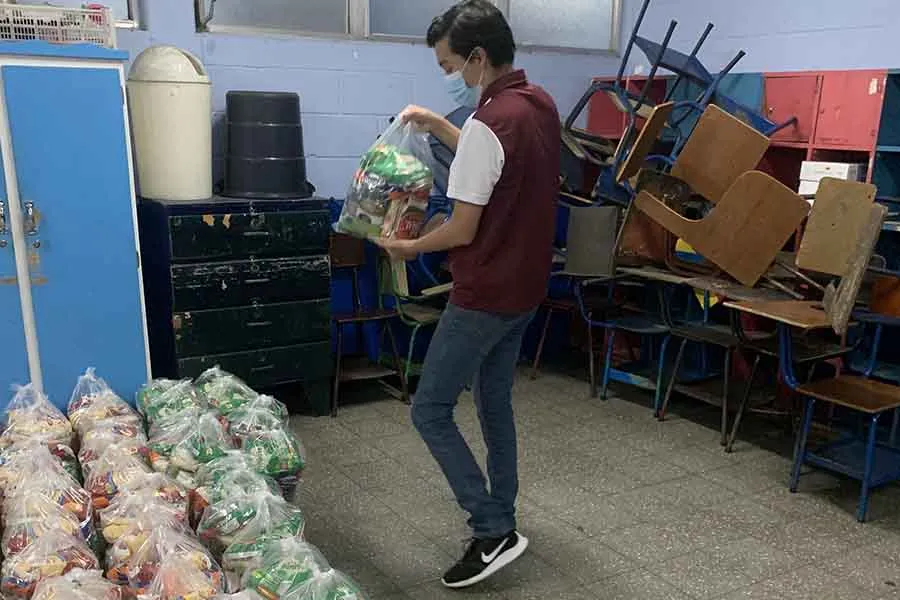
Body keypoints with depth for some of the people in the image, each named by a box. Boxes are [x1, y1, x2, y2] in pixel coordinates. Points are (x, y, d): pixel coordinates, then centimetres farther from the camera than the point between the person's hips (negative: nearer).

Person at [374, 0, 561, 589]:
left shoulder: (488, 122, -22)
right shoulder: (540, 103, 6)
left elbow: (463, 230, -20)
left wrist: (408, 247, -2)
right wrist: (436, 125, 18)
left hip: (485, 295, -9)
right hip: (525, 287, 9)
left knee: (430, 412, 2)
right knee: (496, 402, 19)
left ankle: (494, 532, 3)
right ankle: (501, 521, 31)